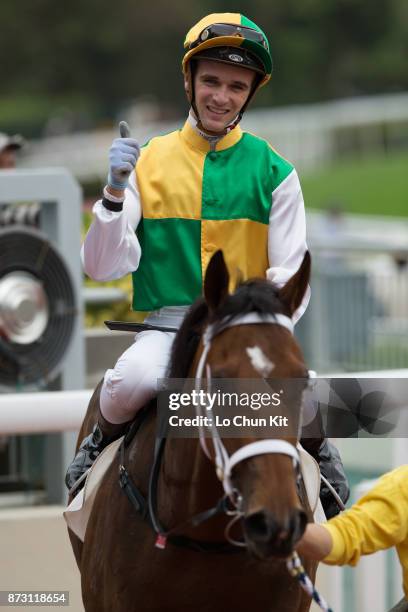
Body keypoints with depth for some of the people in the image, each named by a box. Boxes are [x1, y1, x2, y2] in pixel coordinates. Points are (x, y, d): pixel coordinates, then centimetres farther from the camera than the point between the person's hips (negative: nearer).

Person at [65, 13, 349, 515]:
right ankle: (105, 439, 2)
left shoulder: (274, 173, 7)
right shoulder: (148, 162, 8)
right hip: (168, 327, -1)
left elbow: (291, 276, 4)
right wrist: (115, 192, -13)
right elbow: (102, 267, 3)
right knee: (133, 378, -35)